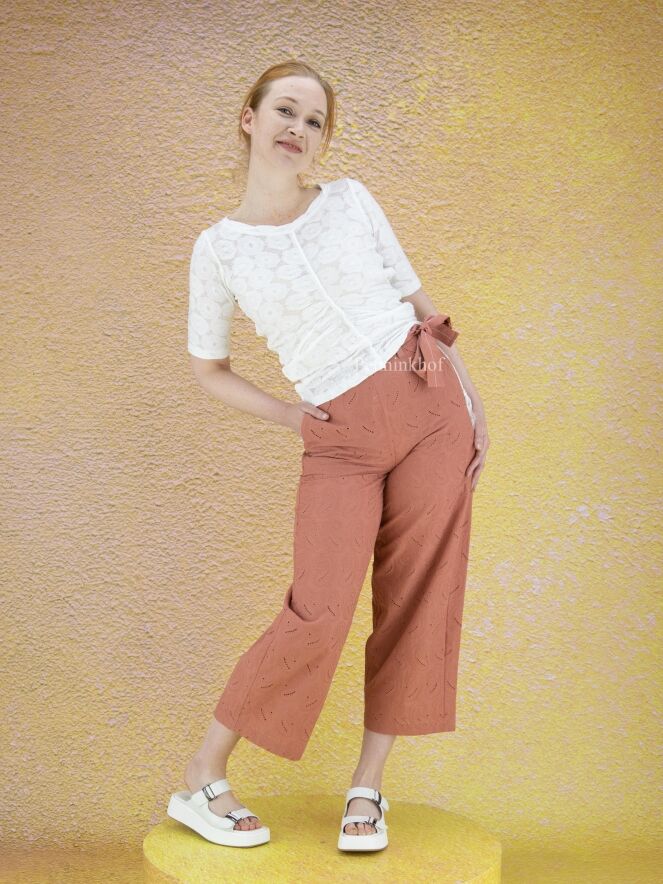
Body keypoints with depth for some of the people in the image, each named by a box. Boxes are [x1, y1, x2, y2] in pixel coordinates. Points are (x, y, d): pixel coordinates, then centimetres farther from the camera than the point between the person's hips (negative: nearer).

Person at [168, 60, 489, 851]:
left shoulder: (352, 200, 6)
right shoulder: (220, 247, 2)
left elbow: (417, 301, 11)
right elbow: (208, 368, 11)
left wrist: (474, 402, 7)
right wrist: (290, 417, 0)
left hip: (429, 402, 3)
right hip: (340, 439, -2)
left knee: (416, 603, 1)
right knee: (319, 614, -13)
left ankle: (368, 788, 16)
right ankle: (203, 778, 5)